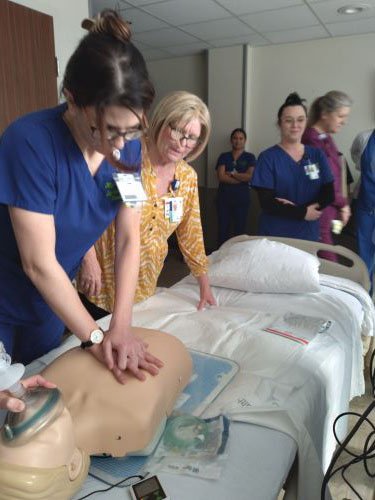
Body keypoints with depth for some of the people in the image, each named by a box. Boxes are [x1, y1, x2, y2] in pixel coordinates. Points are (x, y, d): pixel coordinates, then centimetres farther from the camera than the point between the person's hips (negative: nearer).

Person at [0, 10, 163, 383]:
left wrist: (120, 326, -19)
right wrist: (95, 338, -24)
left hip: (51, 299, 5)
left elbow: (129, 239, -12)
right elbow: (39, 264, -27)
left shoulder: (127, 147, -12)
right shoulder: (30, 142, -29)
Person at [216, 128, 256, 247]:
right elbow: (221, 177, -6)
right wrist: (241, 178, -9)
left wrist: (232, 173, -6)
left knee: (240, 230, 2)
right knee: (223, 230, 2)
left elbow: (250, 176, -10)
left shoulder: (250, 157, 5)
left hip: (242, 199, -1)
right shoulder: (224, 156, 8)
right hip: (224, 198, 1)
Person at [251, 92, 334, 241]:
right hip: (274, 237, -3)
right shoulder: (268, 157, -7)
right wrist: (303, 213, -17)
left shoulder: (317, 155, 4)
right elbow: (267, 203, -13)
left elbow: (328, 195, -1)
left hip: (309, 236, 3)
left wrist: (297, 206, -16)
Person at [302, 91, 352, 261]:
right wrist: (342, 203, -5)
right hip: (318, 215, -9)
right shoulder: (311, 140, -16)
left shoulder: (326, 138, 13)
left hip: (329, 213, 9)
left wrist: (341, 204, 4)